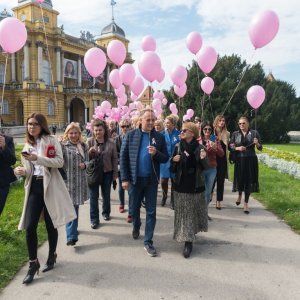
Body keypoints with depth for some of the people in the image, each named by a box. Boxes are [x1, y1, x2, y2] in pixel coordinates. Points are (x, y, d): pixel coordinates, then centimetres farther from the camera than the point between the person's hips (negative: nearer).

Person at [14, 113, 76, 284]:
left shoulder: (51, 141, -3)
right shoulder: (28, 145, 14)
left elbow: (60, 162, -16)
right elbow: (30, 170, 17)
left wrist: (37, 158, -25)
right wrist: (22, 171, -6)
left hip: (50, 186, -4)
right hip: (34, 187, 4)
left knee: (51, 225, 6)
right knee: (30, 226, -3)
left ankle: (52, 257, 29)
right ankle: (33, 263, 13)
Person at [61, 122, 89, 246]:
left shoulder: (84, 146, 10)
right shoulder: (63, 145, -4)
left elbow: (87, 161, 14)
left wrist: (85, 164, -8)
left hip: (80, 181, 5)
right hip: (67, 180, -4)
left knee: (75, 206, 16)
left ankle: (72, 230, 36)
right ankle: (71, 236, -5)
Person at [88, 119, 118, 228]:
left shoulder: (111, 143, -4)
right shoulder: (89, 142, -5)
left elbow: (114, 159, 1)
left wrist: (115, 173, 1)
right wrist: (90, 152, -23)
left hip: (107, 172, 1)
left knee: (106, 195, 17)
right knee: (93, 196, 4)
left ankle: (106, 213, 38)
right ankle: (94, 219, 13)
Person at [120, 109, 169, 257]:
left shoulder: (159, 137, 0)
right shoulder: (131, 135, -2)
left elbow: (165, 158, 2)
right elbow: (123, 157, -3)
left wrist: (156, 153, -20)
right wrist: (124, 178, -7)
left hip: (151, 180, 0)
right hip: (134, 178, 0)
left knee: (151, 211, 3)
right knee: (135, 208, 17)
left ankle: (148, 242, 15)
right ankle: (136, 227, 46)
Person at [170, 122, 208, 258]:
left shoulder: (199, 148, -6)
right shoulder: (178, 147, -1)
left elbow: (204, 168, -3)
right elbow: (172, 168, 3)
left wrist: (203, 159, -22)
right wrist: (173, 161, -18)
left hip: (196, 185, 0)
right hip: (181, 185, 1)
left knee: (194, 211, 11)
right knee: (184, 213, 4)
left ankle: (191, 234, 29)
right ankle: (187, 241, 15)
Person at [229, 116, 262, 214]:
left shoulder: (254, 133, 1)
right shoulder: (235, 134, 4)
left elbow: (260, 148, 4)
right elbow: (230, 147, 2)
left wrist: (257, 143, -17)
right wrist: (237, 148, -15)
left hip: (251, 160, -1)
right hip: (239, 160, 1)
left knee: (249, 181, 0)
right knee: (240, 179, 5)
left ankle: (246, 204, 12)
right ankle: (240, 195, 39)